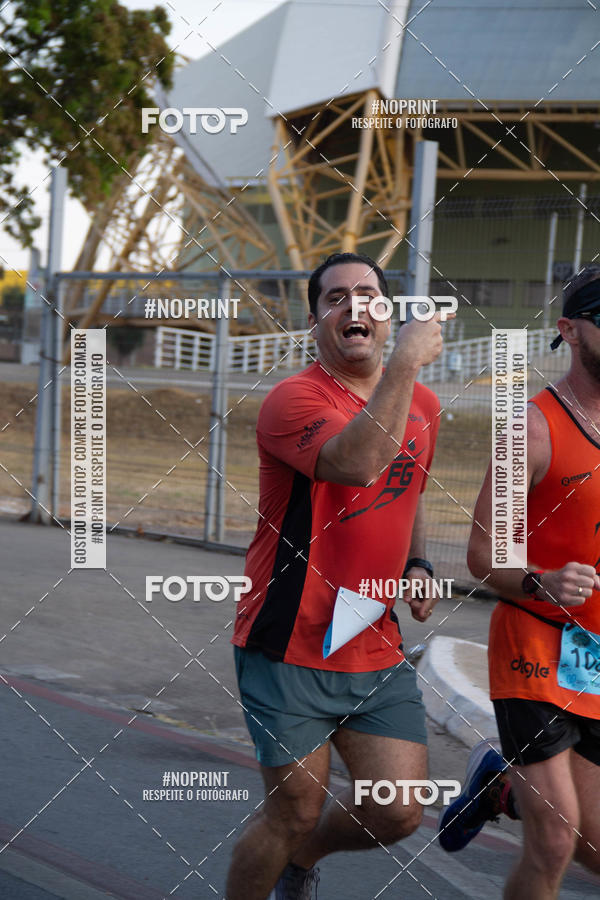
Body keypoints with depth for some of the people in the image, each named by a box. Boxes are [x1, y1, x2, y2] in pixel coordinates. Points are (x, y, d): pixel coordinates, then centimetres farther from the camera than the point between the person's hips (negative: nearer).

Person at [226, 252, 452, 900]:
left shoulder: (422, 406, 9)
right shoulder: (293, 399, -14)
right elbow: (357, 463, -35)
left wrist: (417, 567, 8)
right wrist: (405, 361, -32)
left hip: (377, 651, 6)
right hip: (291, 647, -6)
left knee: (397, 813, 4)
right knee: (295, 812, 2)